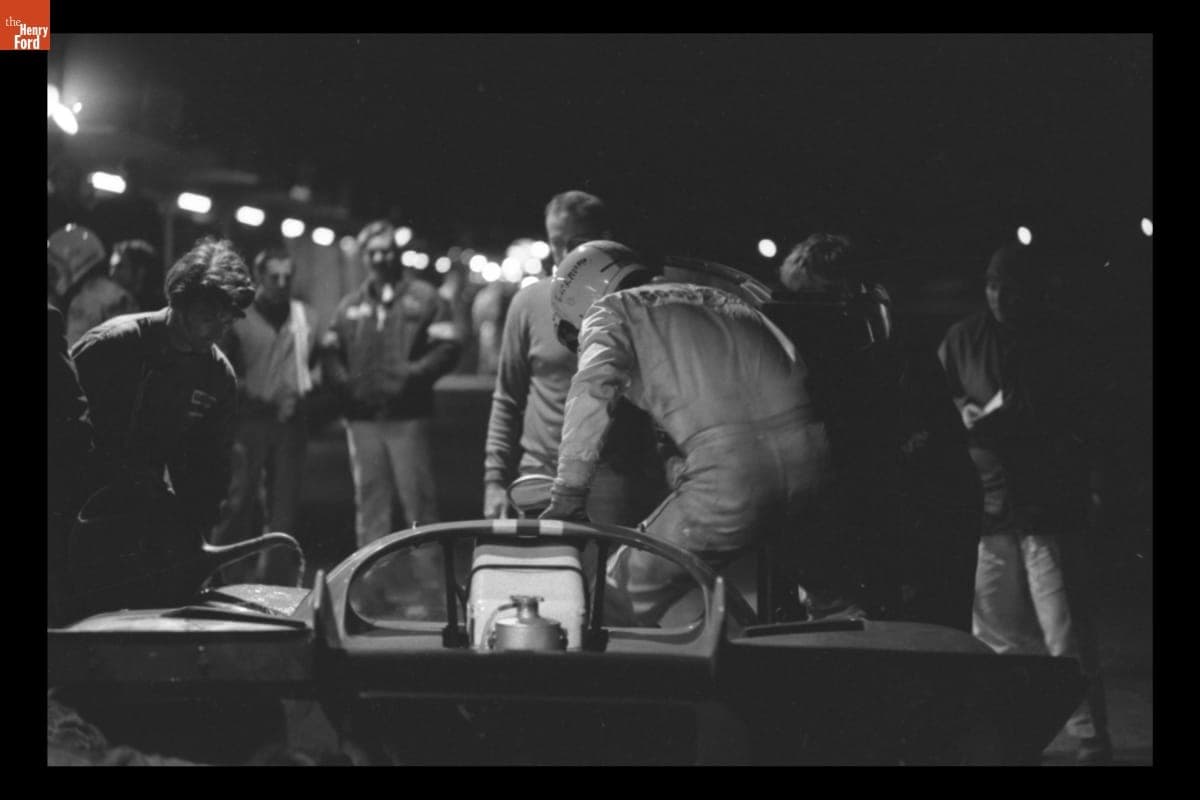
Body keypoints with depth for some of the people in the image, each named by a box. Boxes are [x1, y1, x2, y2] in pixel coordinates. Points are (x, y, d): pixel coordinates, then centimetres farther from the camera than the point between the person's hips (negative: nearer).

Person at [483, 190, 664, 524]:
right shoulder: (529, 302, 7)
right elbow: (507, 399, 13)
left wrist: (657, 484, -1)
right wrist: (495, 478, 6)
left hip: (614, 482, -1)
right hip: (539, 474, 2)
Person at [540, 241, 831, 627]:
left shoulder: (610, 311, 14)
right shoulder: (714, 297, 32)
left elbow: (592, 391, -7)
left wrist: (567, 497, -3)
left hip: (730, 467, -7)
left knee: (629, 588, 10)